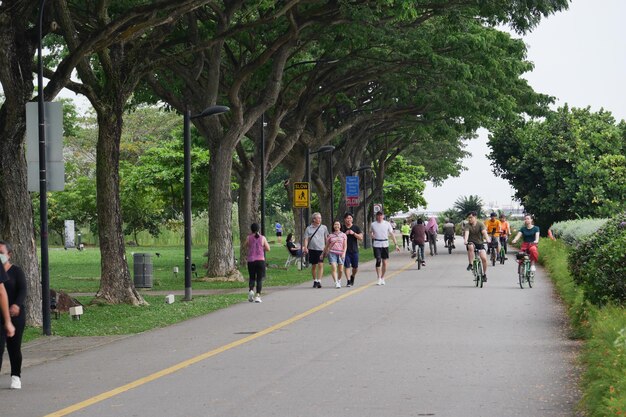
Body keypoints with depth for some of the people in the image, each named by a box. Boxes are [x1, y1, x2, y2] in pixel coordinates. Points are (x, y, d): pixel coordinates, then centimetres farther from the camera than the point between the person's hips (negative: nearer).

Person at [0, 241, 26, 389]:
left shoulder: (16, 271, -1)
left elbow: (22, 290, -12)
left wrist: (17, 305, -30)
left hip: (15, 315, -2)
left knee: (14, 346, 5)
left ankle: (16, 376, 19)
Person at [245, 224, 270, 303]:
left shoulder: (249, 237, -1)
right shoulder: (262, 238, -1)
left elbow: (246, 245, 19)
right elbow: (268, 249, 5)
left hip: (251, 260, 1)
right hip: (260, 260, -1)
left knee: (252, 277, 15)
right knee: (259, 279, 5)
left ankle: (251, 290, -11)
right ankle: (257, 296, -4)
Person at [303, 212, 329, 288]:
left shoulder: (323, 227, 7)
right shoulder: (309, 228, 5)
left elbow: (326, 238, 13)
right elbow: (306, 239, 1)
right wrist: (305, 248, -12)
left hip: (321, 249, -1)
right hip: (312, 249, 1)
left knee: (320, 265, -13)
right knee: (313, 266, 9)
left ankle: (319, 281, -16)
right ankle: (315, 281, 23)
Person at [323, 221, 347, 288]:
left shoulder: (343, 235, 11)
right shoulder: (330, 236, 12)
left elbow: (345, 245, 6)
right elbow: (327, 246, 19)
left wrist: (344, 253, -7)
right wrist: (324, 253, 18)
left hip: (340, 254, 1)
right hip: (332, 253, -1)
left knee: (341, 270, 2)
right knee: (334, 268, -17)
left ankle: (339, 280, 29)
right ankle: (336, 283, -21)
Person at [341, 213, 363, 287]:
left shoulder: (356, 228, 5)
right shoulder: (342, 228, 5)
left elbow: (361, 237, -1)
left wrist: (353, 233, -14)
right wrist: (345, 234, -10)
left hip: (354, 250, 1)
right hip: (345, 250, -1)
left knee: (355, 267, 8)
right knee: (347, 266, -8)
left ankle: (353, 276, 36)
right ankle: (348, 281, -5)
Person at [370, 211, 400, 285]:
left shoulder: (387, 224, 0)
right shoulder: (373, 224, 2)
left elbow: (392, 234, 3)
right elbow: (371, 232, 19)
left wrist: (396, 244, -2)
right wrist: (372, 235, -6)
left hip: (385, 245, 1)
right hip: (376, 245, -1)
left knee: (385, 262, 3)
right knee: (378, 261, -11)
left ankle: (382, 278, 19)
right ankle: (379, 279, -7)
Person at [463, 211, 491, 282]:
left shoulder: (480, 224, -9)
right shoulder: (467, 225, -8)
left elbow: (484, 232, -24)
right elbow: (466, 233, -25)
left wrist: (487, 239, -43)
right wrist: (465, 240, -45)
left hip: (480, 243, 0)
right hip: (471, 242, 0)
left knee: (484, 258, -16)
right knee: (470, 246, -38)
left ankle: (484, 274, 5)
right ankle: (470, 264, -28)